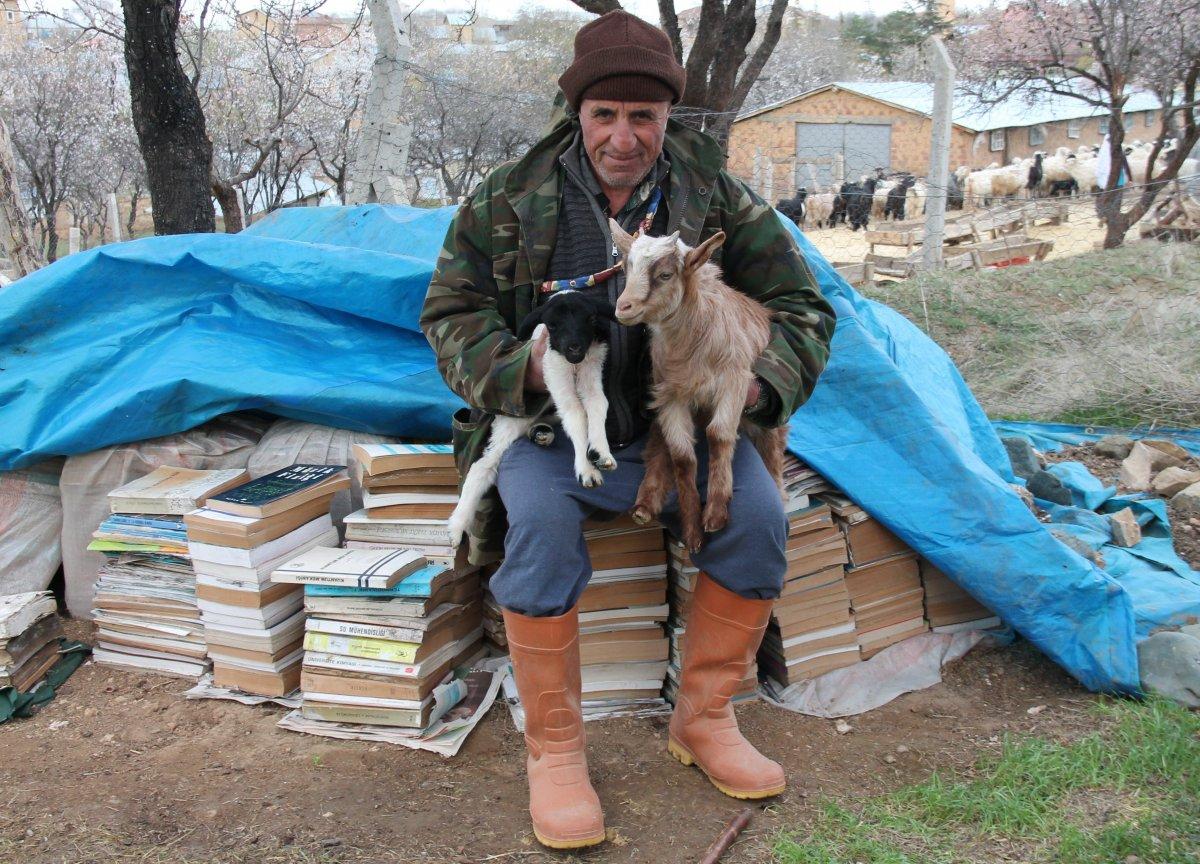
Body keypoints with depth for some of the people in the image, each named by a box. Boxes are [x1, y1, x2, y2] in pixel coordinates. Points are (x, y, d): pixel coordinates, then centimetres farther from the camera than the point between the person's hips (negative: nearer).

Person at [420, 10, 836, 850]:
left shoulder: (719, 198, 2)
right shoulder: (508, 199, 0)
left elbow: (801, 306, 4)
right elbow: (451, 314, 1)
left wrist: (761, 380, -18)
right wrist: (522, 366, -21)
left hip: (677, 426, 2)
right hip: (551, 428, -1)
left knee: (757, 514, -24)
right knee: (541, 527, -33)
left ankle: (703, 719, -1)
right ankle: (553, 749, -14)